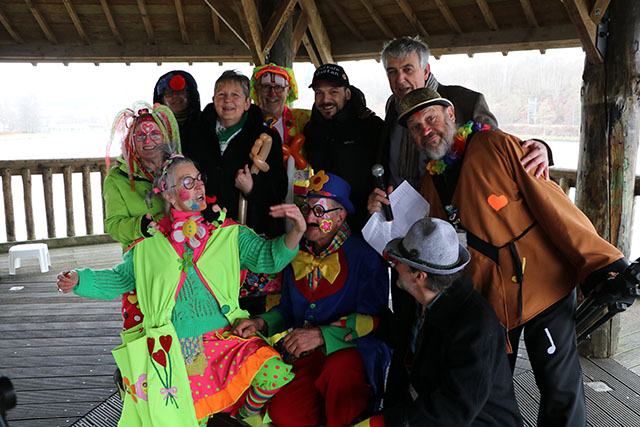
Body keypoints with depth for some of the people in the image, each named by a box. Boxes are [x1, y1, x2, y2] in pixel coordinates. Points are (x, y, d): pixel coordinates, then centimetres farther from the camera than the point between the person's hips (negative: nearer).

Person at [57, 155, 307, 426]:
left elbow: (267, 256, -4)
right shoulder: (149, 245, 7)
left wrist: (295, 234, -23)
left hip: (223, 341, 0)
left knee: (273, 372, -23)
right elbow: (119, 279, 16)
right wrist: (79, 279, 0)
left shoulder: (229, 233, 5)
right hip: (171, 353, 0)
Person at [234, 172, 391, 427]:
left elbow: (371, 318, -11)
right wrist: (262, 323, 4)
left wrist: (321, 335, -22)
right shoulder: (296, 254, 15)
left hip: (354, 351, -4)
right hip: (308, 358, 5)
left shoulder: (363, 256, -4)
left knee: (339, 368, -38)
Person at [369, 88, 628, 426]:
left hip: (545, 287, -4)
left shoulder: (497, 147, -8)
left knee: (562, 393, 2)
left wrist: (603, 266, -16)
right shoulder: (429, 186, 8)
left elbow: (552, 205, -12)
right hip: (487, 302, 4)